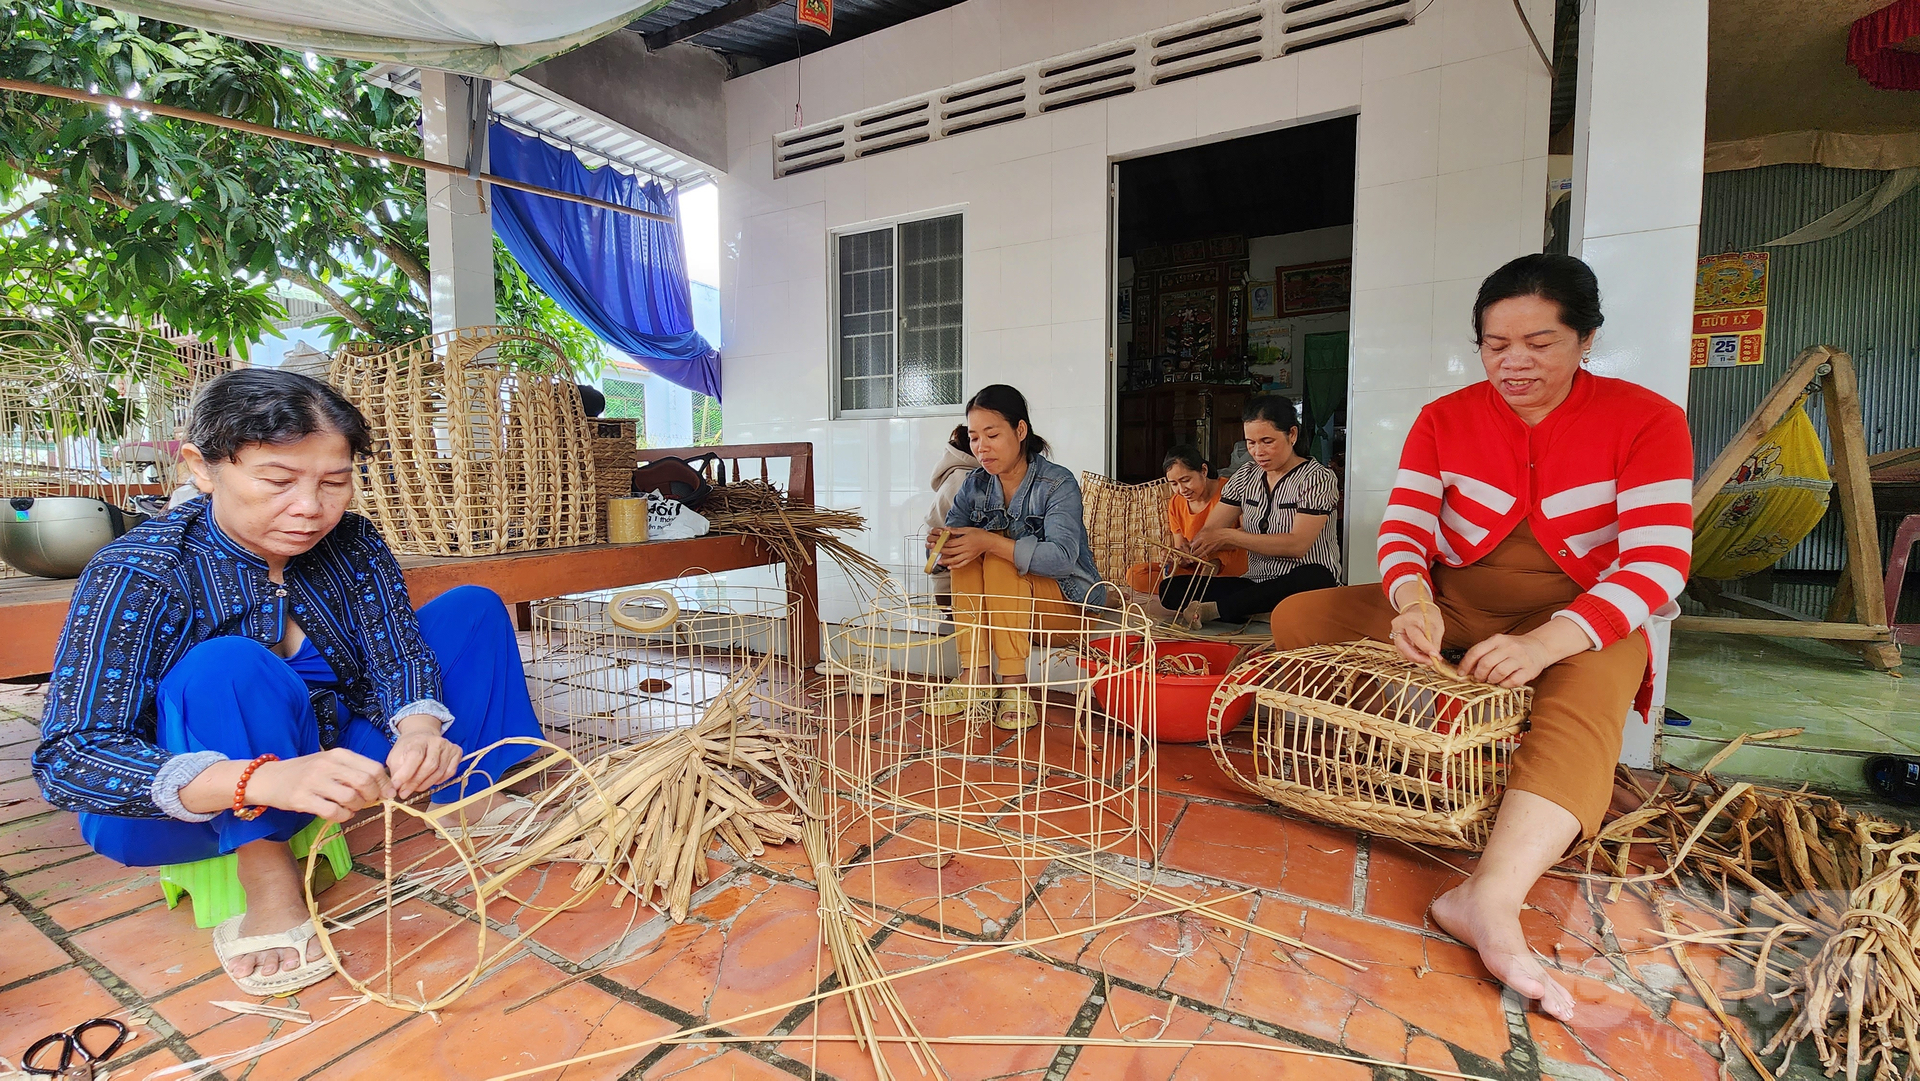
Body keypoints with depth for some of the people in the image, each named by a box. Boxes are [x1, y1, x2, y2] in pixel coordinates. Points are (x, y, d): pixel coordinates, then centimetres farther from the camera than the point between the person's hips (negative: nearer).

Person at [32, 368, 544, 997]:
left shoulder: (349, 543, -8)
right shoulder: (137, 574, -22)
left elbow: (398, 655, -12)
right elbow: (66, 758, -29)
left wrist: (418, 729, -37)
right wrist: (264, 780, -48)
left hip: (328, 755, 5)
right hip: (180, 810, -4)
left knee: (473, 608, -5)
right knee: (227, 666, -34)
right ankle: (266, 880, -20)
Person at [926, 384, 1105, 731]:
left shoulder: (1058, 484, -16)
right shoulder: (975, 485, 1)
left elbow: (1062, 558, -31)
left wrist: (990, 542, -40)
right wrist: (940, 541, -29)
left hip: (1067, 602, -5)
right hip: (1001, 606, 5)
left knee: (998, 558, -30)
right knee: (964, 553, -21)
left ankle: (1014, 687, -29)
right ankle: (975, 680, -25)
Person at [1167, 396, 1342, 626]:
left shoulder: (1318, 477, -6)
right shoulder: (1246, 476, 10)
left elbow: (1298, 544, -19)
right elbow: (1208, 531, 5)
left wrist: (1230, 536, -23)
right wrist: (1186, 551, -20)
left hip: (1307, 582, -5)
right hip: (1256, 583, 5)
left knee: (1311, 578, -42)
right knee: (1172, 588, -14)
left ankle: (1212, 609, -31)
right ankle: (1260, 613, -27)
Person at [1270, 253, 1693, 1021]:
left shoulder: (1645, 421, -6)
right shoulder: (1444, 420, 1)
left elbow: (1657, 563, -16)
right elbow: (1404, 529, -6)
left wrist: (1544, 642, -33)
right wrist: (1413, 602, -31)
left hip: (1581, 625, -3)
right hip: (1450, 613, 3)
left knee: (1580, 708, -37)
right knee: (1297, 617, -14)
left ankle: (1490, 899, -48)